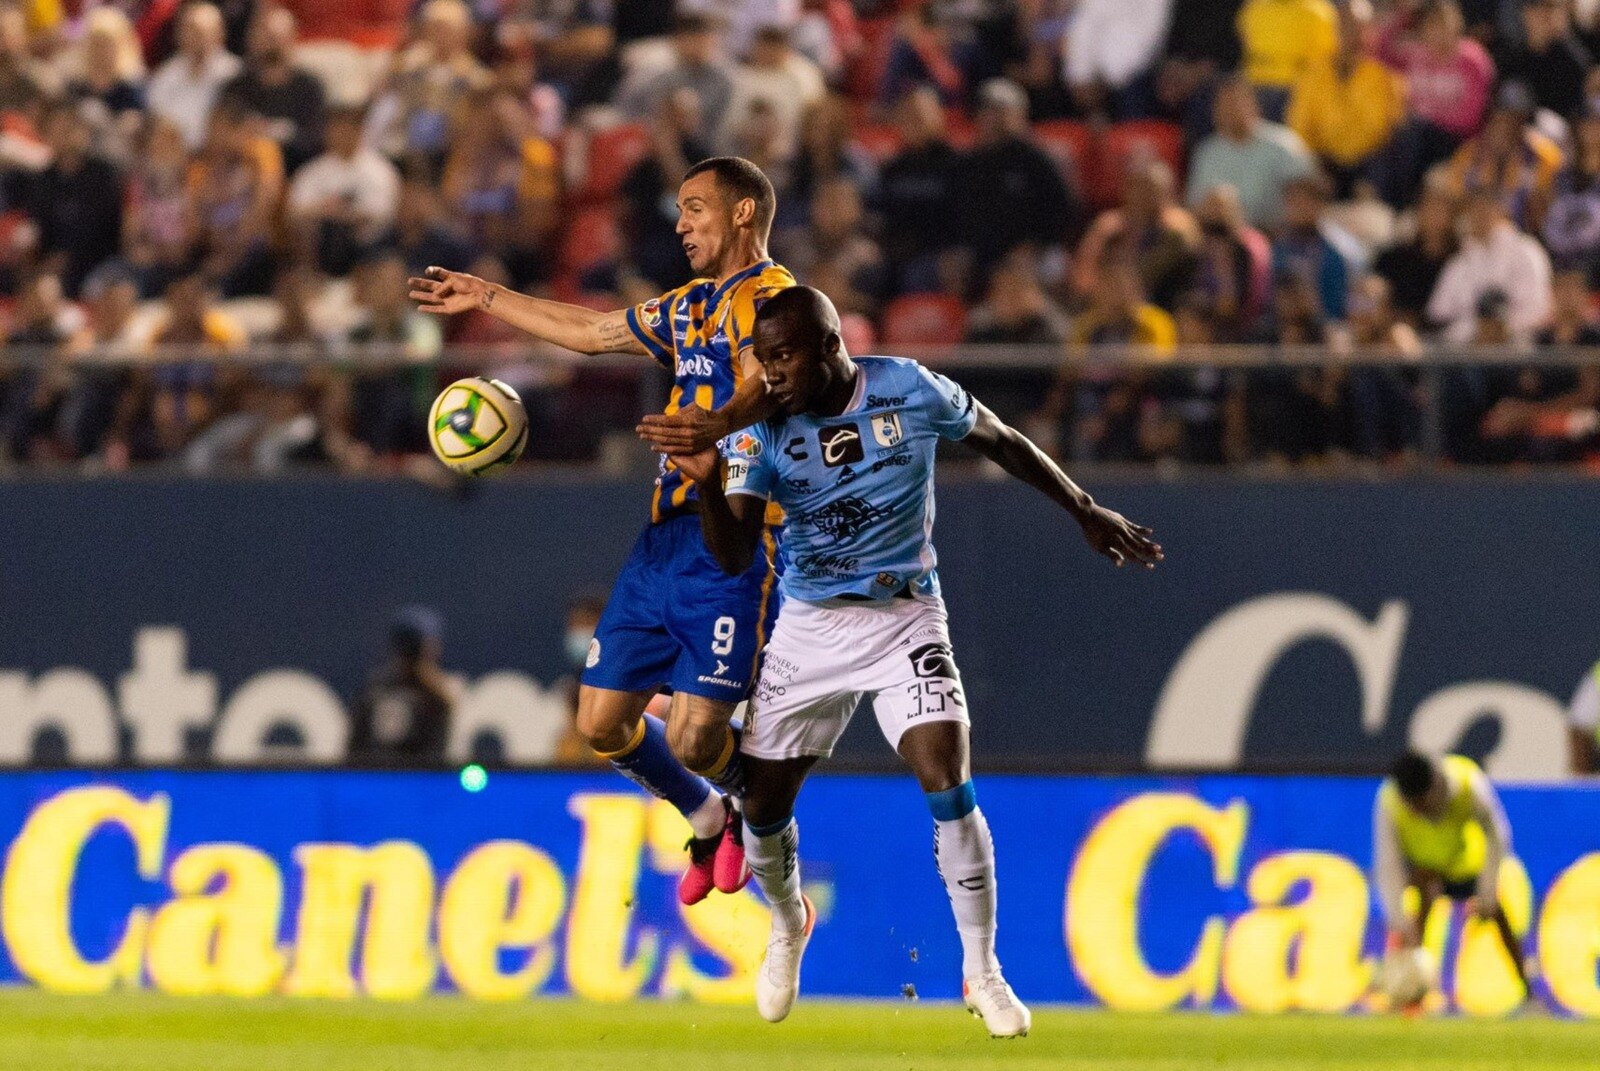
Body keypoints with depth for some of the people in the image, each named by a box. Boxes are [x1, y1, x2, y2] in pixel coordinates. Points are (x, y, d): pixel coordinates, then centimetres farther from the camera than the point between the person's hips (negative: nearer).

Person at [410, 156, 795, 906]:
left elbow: (766, 381, -29)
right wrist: (487, 298, 42)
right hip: (665, 535, 8)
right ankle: (707, 822, 30)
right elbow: (591, 332, 36)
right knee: (602, 722, 6)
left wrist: (720, 423, -51)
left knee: (693, 739, -14)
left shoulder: (770, 296, -8)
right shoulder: (690, 307, 20)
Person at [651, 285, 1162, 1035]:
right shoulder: (762, 431, -12)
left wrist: (1086, 512, 9)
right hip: (809, 628, 2)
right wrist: (707, 485, -36)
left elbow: (1000, 443, 4)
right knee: (764, 805, 4)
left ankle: (982, 971, -6)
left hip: (906, 621, -2)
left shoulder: (909, 392, -14)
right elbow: (734, 557, -18)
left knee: (946, 781, -19)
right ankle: (788, 923, 38)